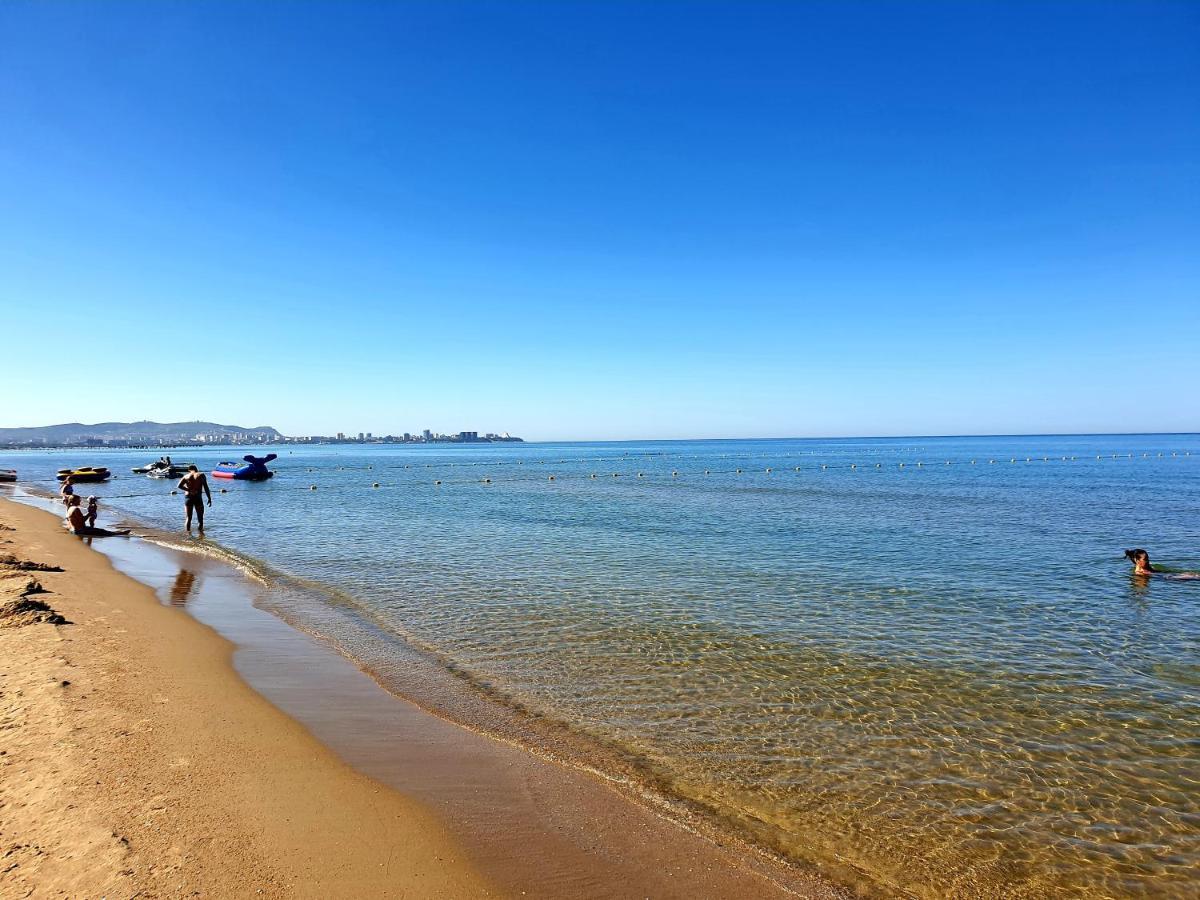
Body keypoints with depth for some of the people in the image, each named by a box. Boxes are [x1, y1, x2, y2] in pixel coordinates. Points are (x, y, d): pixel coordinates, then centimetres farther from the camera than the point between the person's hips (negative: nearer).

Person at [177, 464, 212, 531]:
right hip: (197, 498, -3)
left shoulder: (186, 476, 9)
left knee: (189, 517, 12)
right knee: (200, 517, 5)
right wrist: (209, 498, -3)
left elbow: (179, 486, -7)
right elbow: (206, 488, -5)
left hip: (188, 497, 3)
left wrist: (189, 490, -7)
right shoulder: (201, 475, 2)